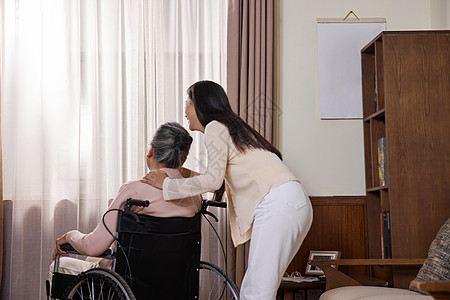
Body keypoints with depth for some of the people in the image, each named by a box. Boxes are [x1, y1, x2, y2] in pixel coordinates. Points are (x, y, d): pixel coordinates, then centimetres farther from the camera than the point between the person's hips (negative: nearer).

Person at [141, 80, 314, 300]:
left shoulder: (215, 128, -1)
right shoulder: (230, 126, 27)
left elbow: (213, 180, -15)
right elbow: (220, 181, 29)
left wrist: (167, 184, -4)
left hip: (279, 205, -10)